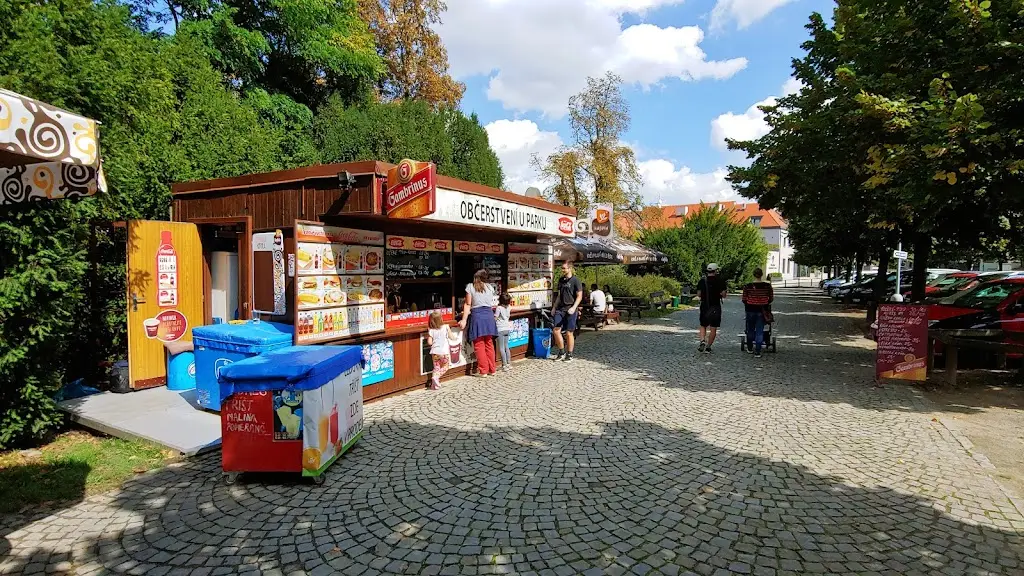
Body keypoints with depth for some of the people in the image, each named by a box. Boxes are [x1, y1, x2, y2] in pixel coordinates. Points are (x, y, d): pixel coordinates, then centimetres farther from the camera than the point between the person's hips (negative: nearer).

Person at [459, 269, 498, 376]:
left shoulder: (470, 287, 2)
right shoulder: (490, 287, 11)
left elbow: (468, 304, -2)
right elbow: (491, 303, 12)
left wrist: (464, 319, -1)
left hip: (477, 315, -4)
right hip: (489, 315, 4)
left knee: (479, 344, 1)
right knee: (489, 344, 11)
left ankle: (483, 371, 3)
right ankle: (492, 369, 16)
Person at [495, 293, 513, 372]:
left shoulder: (499, 308, -16)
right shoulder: (508, 307, 2)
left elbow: (495, 318, -15)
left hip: (500, 329, -7)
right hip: (507, 328, 7)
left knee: (501, 348, -4)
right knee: (506, 346, 16)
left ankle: (504, 365, -7)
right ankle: (509, 363, 20)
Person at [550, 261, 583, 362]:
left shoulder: (575, 280, -5)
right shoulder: (561, 280, 14)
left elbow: (579, 296, -8)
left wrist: (574, 307, -20)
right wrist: (554, 307, 18)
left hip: (570, 310, -6)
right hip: (560, 309, 6)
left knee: (569, 333, 0)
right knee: (556, 330, -3)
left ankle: (569, 355, 13)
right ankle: (561, 352, 13)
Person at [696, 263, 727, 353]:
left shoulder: (702, 281, 0)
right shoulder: (719, 281, -6)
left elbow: (698, 294, 1)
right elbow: (724, 295, -8)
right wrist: (719, 294, 12)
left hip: (704, 307, 2)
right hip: (715, 307, -2)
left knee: (703, 326, 16)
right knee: (713, 329, 5)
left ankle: (702, 341, -8)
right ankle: (708, 347, 6)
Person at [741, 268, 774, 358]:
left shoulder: (747, 286, -10)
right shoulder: (767, 286, -7)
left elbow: (744, 300, -4)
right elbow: (771, 299, 2)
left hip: (750, 310, 0)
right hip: (762, 311, 0)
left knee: (750, 330, 18)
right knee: (759, 331, 4)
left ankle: (750, 348, 32)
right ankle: (757, 352, 1)